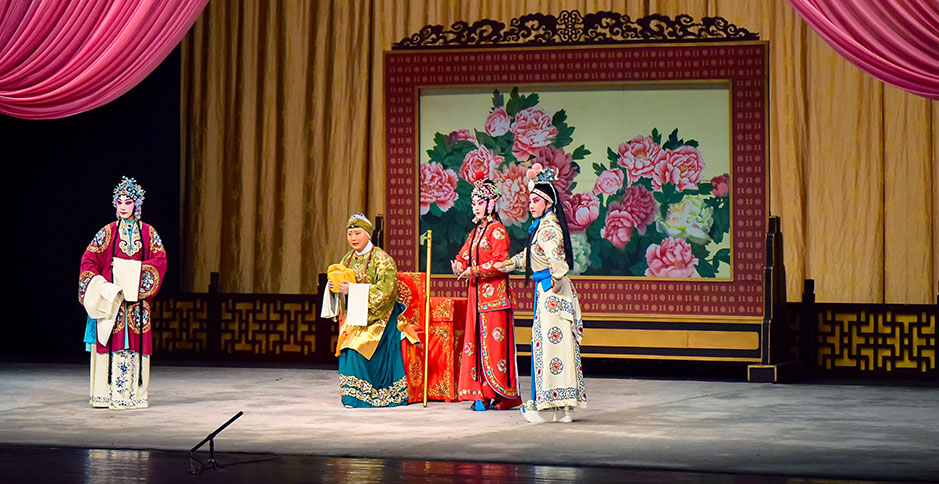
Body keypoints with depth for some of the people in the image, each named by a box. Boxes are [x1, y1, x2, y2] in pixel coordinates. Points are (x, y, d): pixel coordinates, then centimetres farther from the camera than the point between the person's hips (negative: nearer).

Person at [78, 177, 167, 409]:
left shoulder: (148, 232, 7)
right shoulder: (108, 232, 5)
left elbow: (160, 260, -1)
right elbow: (88, 259, 3)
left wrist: (132, 269, -11)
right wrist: (100, 285, -10)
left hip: (137, 296, 1)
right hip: (110, 296, -1)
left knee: (136, 343, -1)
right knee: (112, 340, -5)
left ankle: (134, 393, 4)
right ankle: (109, 393, -1)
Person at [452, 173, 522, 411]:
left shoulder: (497, 230, -7)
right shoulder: (476, 231, 18)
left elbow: (500, 262, -15)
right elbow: (464, 255, 19)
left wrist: (473, 271, -15)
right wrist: (459, 265, -3)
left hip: (495, 293, -8)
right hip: (477, 293, 8)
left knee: (495, 339, -8)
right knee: (476, 340, 5)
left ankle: (500, 396, -4)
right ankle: (481, 394, 8)